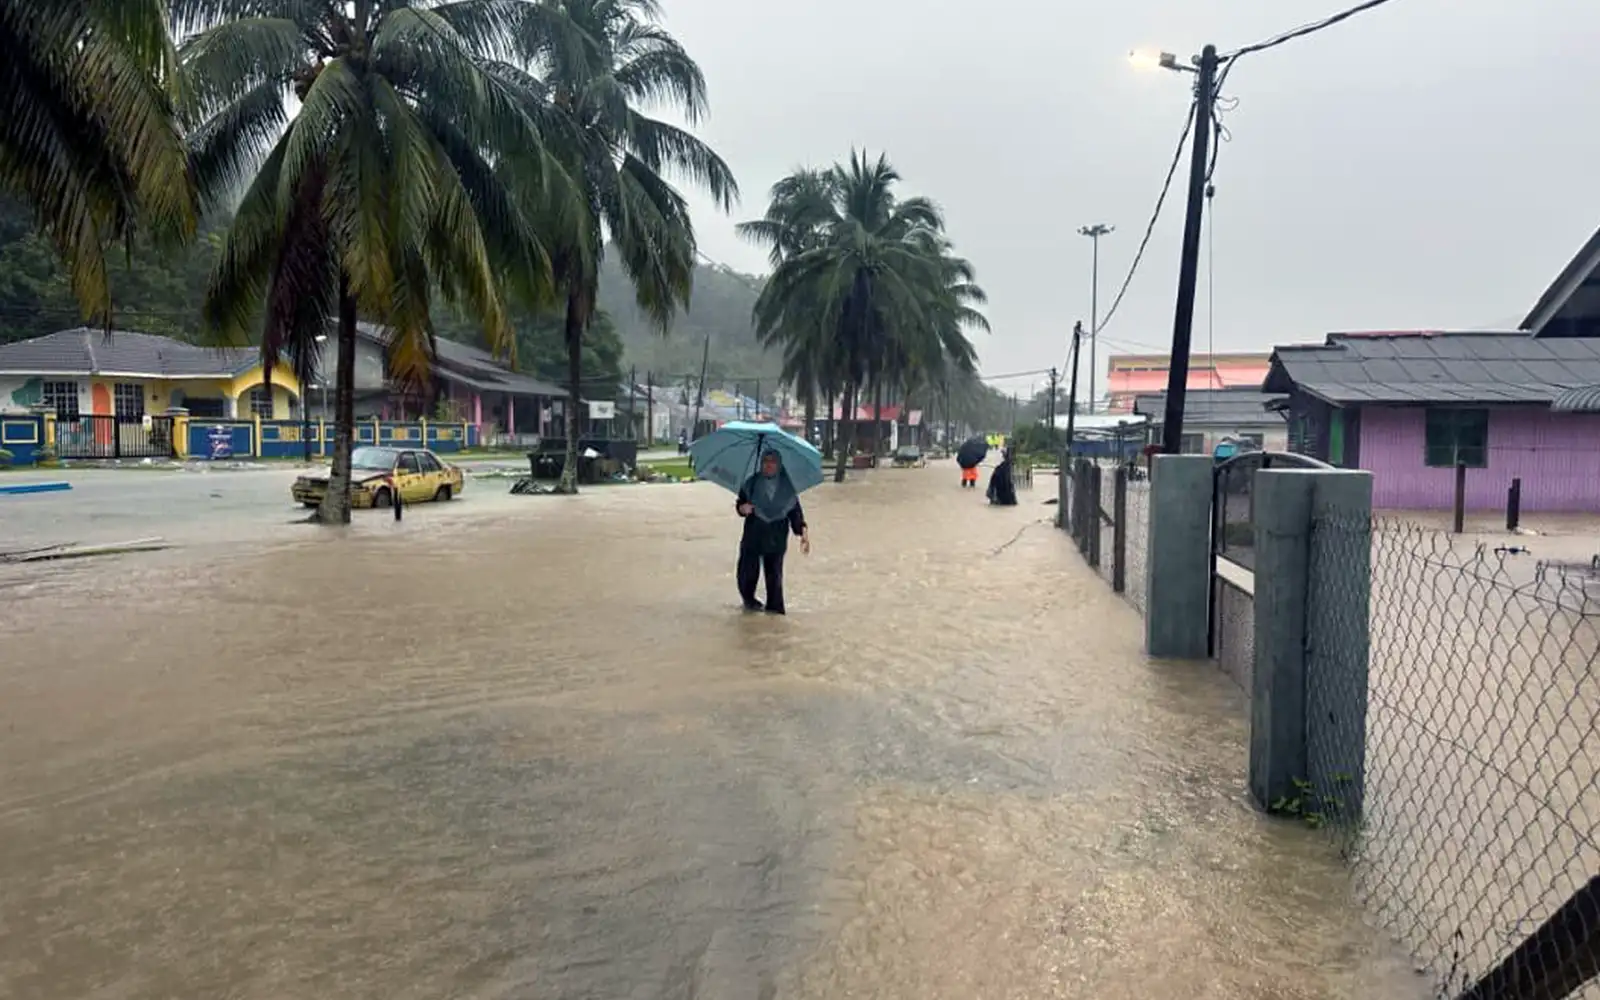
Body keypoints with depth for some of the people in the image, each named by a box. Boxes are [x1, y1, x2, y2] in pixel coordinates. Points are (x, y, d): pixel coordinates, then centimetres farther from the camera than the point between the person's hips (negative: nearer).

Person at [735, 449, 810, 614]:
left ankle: (774, 606, 10)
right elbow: (740, 503, 6)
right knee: (748, 569, 0)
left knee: (774, 573, 0)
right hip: (754, 534, 0)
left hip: (777, 537, 0)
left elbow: (795, 511, 4)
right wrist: (742, 508, -18)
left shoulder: (787, 486, 3)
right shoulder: (751, 483, 4)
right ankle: (748, 599, 23)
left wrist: (803, 531, -7)